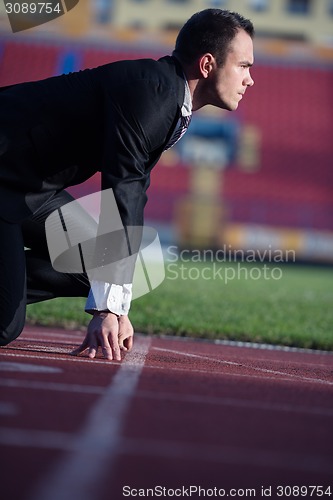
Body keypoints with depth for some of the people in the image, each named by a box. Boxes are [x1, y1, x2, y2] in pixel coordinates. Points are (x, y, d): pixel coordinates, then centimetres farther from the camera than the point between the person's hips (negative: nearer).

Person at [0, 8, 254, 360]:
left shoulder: (175, 108, 10)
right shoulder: (149, 89, -21)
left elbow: (132, 199, 11)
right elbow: (120, 196, -27)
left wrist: (119, 309, 8)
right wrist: (107, 308, -29)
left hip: (29, 183, 10)